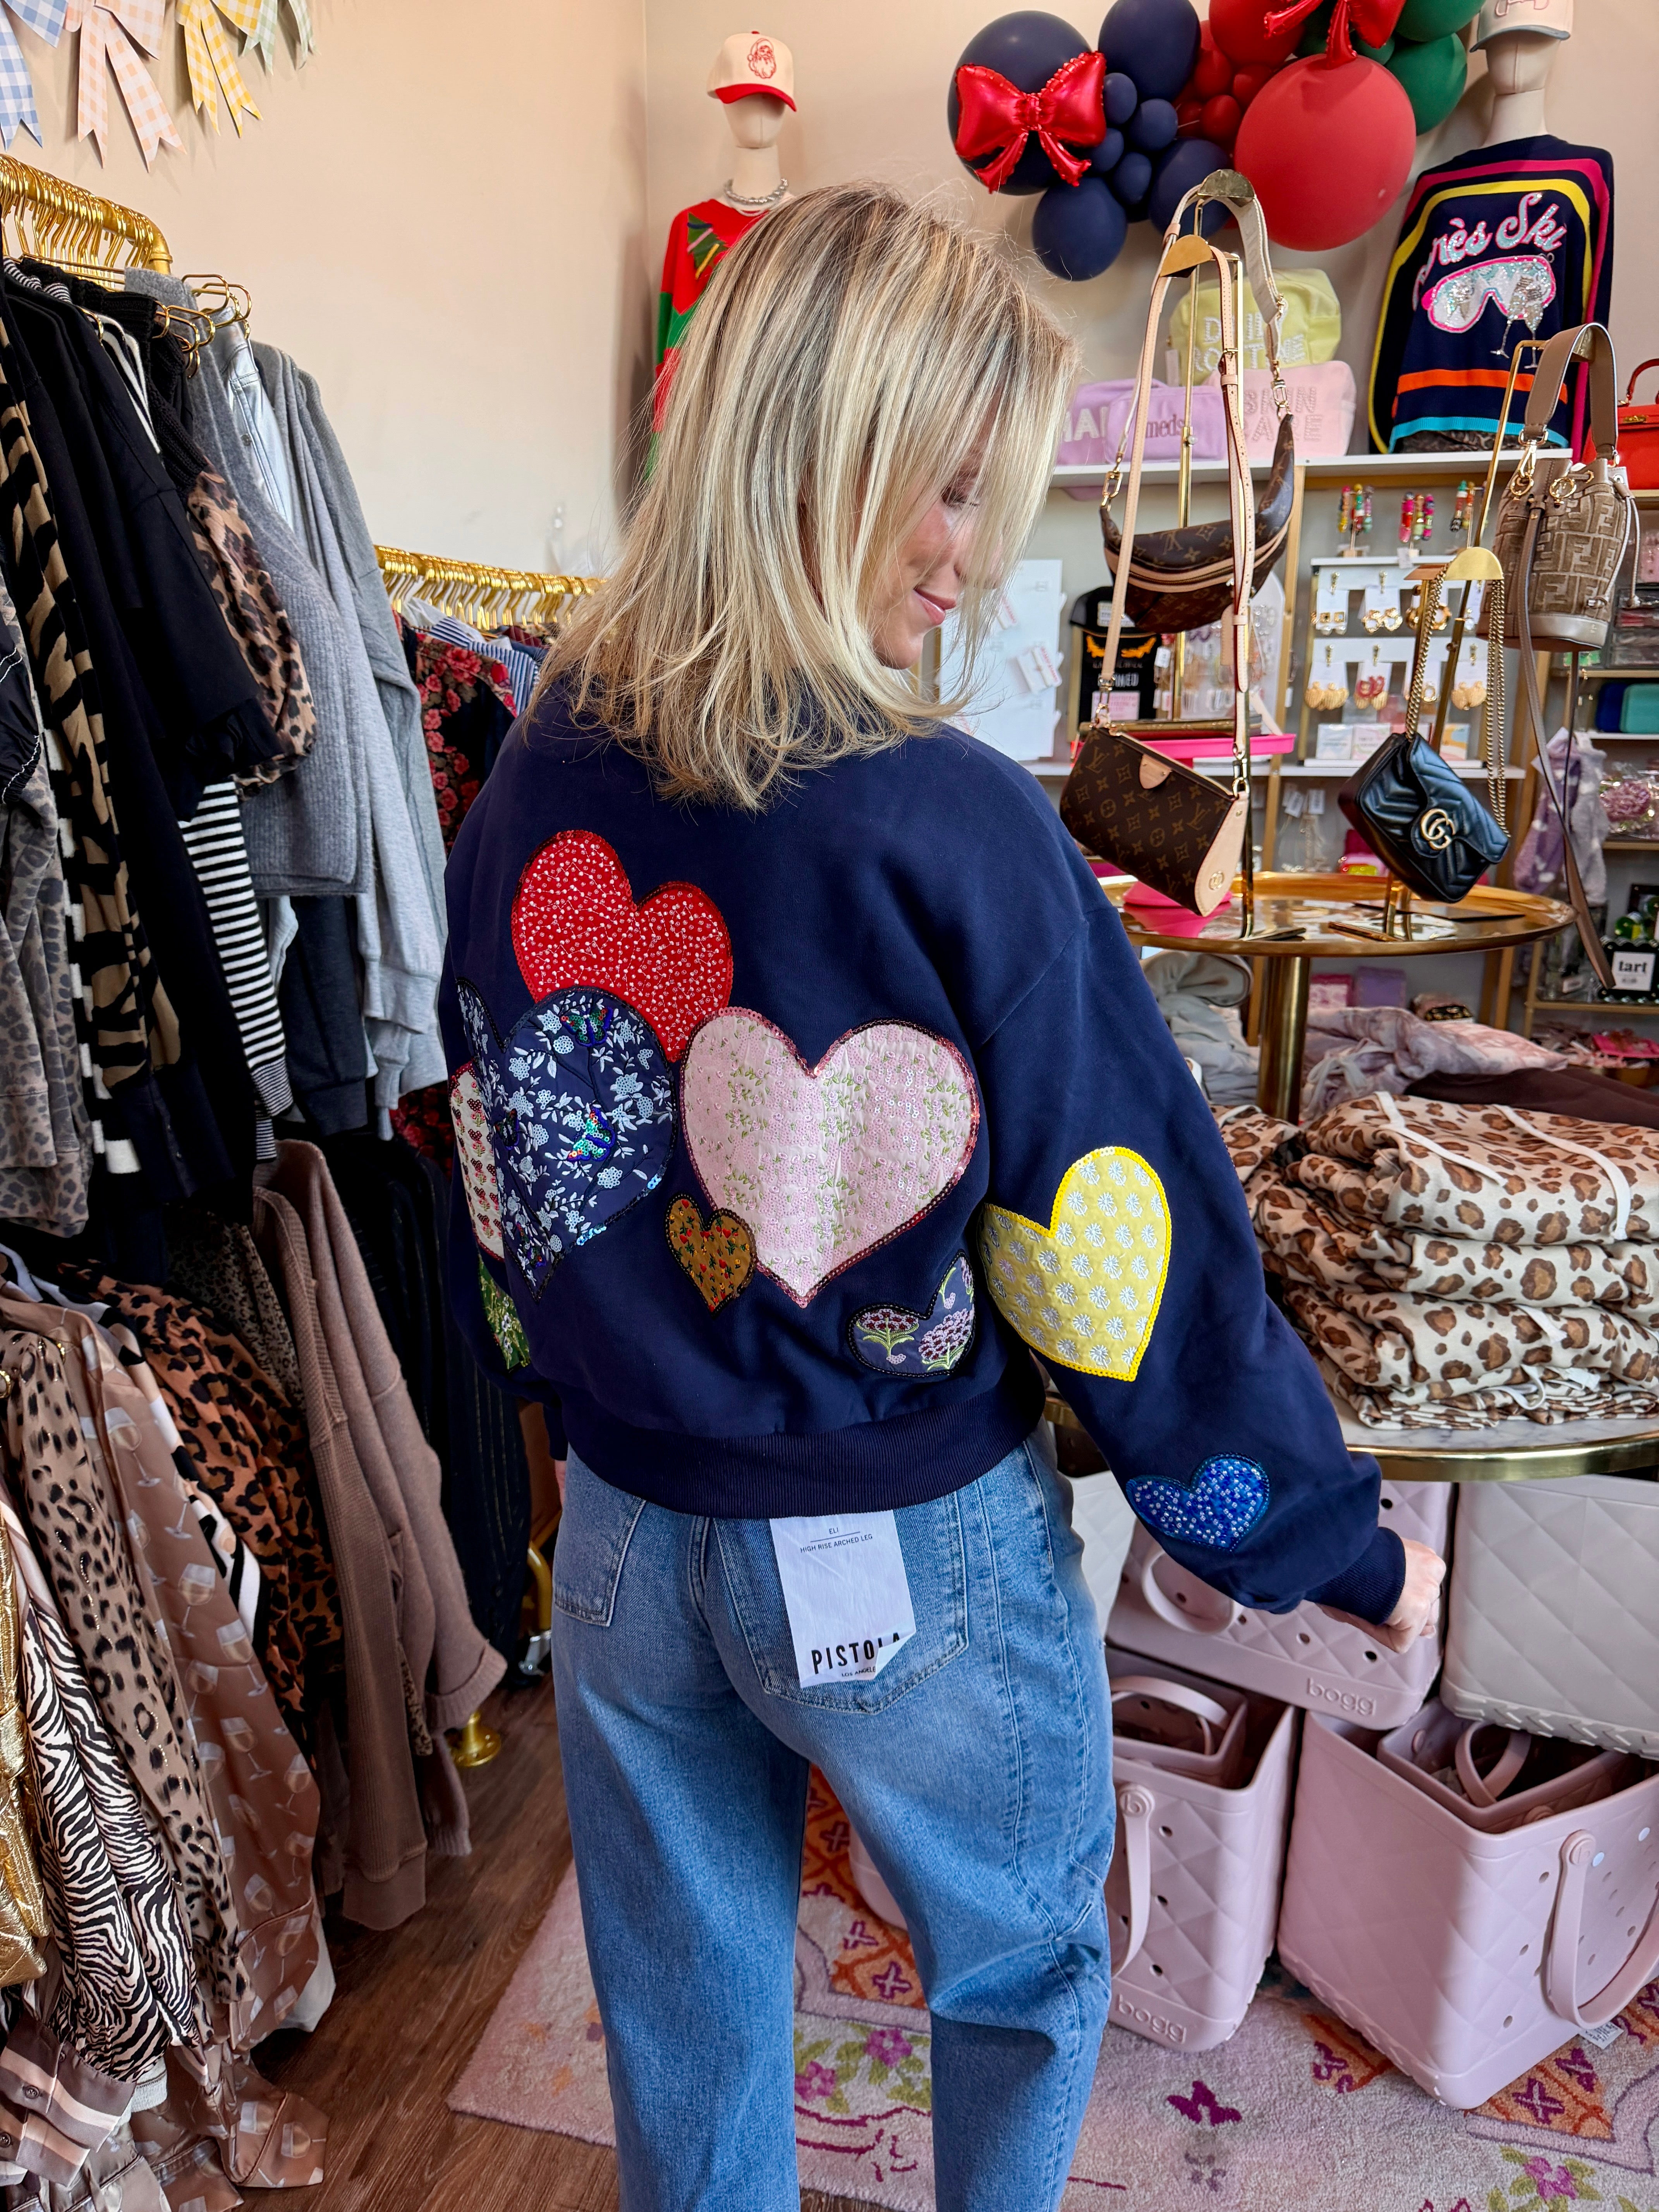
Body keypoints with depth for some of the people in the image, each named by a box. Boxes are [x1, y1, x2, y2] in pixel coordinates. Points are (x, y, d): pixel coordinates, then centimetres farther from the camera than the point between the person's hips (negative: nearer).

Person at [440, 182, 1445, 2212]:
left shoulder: (536, 783, -6)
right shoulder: (950, 829, -23)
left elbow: (498, 1169, 4)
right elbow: (1128, 1248, -18)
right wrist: (1338, 1546, -1)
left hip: (622, 1534, 5)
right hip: (908, 1557, -4)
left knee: (684, 2013, 28)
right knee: (1024, 1978, 27)